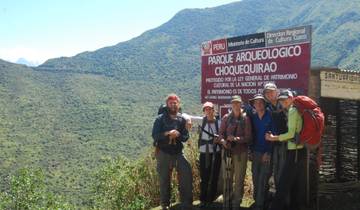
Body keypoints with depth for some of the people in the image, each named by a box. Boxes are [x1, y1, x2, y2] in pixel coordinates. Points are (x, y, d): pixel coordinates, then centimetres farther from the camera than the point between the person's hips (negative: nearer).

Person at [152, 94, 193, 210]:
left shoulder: (182, 119, 5)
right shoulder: (160, 119, -3)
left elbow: (186, 137, 3)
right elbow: (155, 135, -11)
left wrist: (178, 135, -18)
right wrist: (168, 133, -24)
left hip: (178, 152, 2)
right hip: (163, 153, -2)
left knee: (187, 175, -5)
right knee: (164, 180, 6)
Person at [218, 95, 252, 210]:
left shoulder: (245, 118, 0)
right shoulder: (226, 117, 7)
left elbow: (248, 137, -4)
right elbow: (221, 133, 5)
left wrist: (236, 139, -18)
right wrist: (223, 141, -15)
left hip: (241, 152, -2)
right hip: (227, 151, 2)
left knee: (239, 179, 4)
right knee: (227, 178, 7)